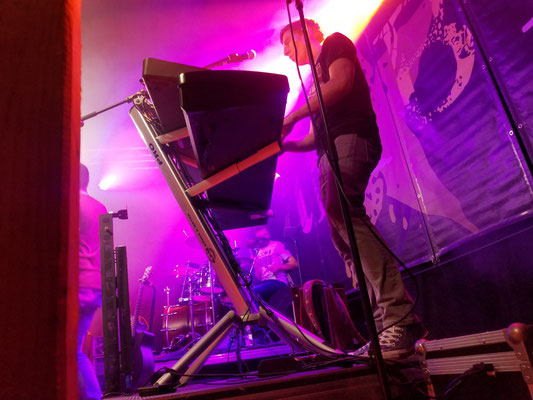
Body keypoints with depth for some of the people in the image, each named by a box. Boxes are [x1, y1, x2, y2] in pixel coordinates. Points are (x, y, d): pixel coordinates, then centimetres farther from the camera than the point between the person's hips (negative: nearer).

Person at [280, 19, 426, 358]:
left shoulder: (335, 44, 15)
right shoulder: (316, 83, 35)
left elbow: (340, 83, -8)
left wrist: (291, 116, -10)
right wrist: (283, 144, 16)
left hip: (351, 138, -8)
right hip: (329, 153, 9)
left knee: (340, 207, -32)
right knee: (345, 241, -4)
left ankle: (400, 316, -35)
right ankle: (388, 331, -7)